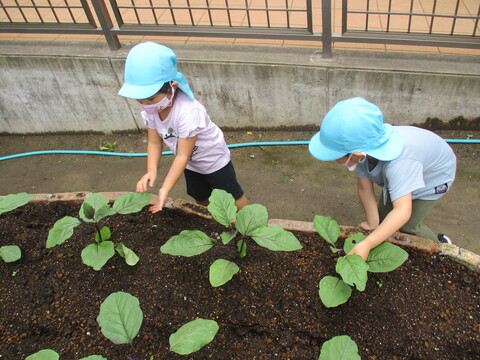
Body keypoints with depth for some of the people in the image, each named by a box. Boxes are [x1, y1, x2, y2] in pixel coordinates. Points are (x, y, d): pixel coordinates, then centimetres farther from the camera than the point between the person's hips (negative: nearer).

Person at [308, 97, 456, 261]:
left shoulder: (397, 163, -51)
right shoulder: (367, 146, -31)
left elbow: (403, 211, -55)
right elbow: (364, 189, -22)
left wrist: (366, 244, -60)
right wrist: (373, 224, -18)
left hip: (435, 175, -6)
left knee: (407, 227, -7)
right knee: (383, 216, 9)